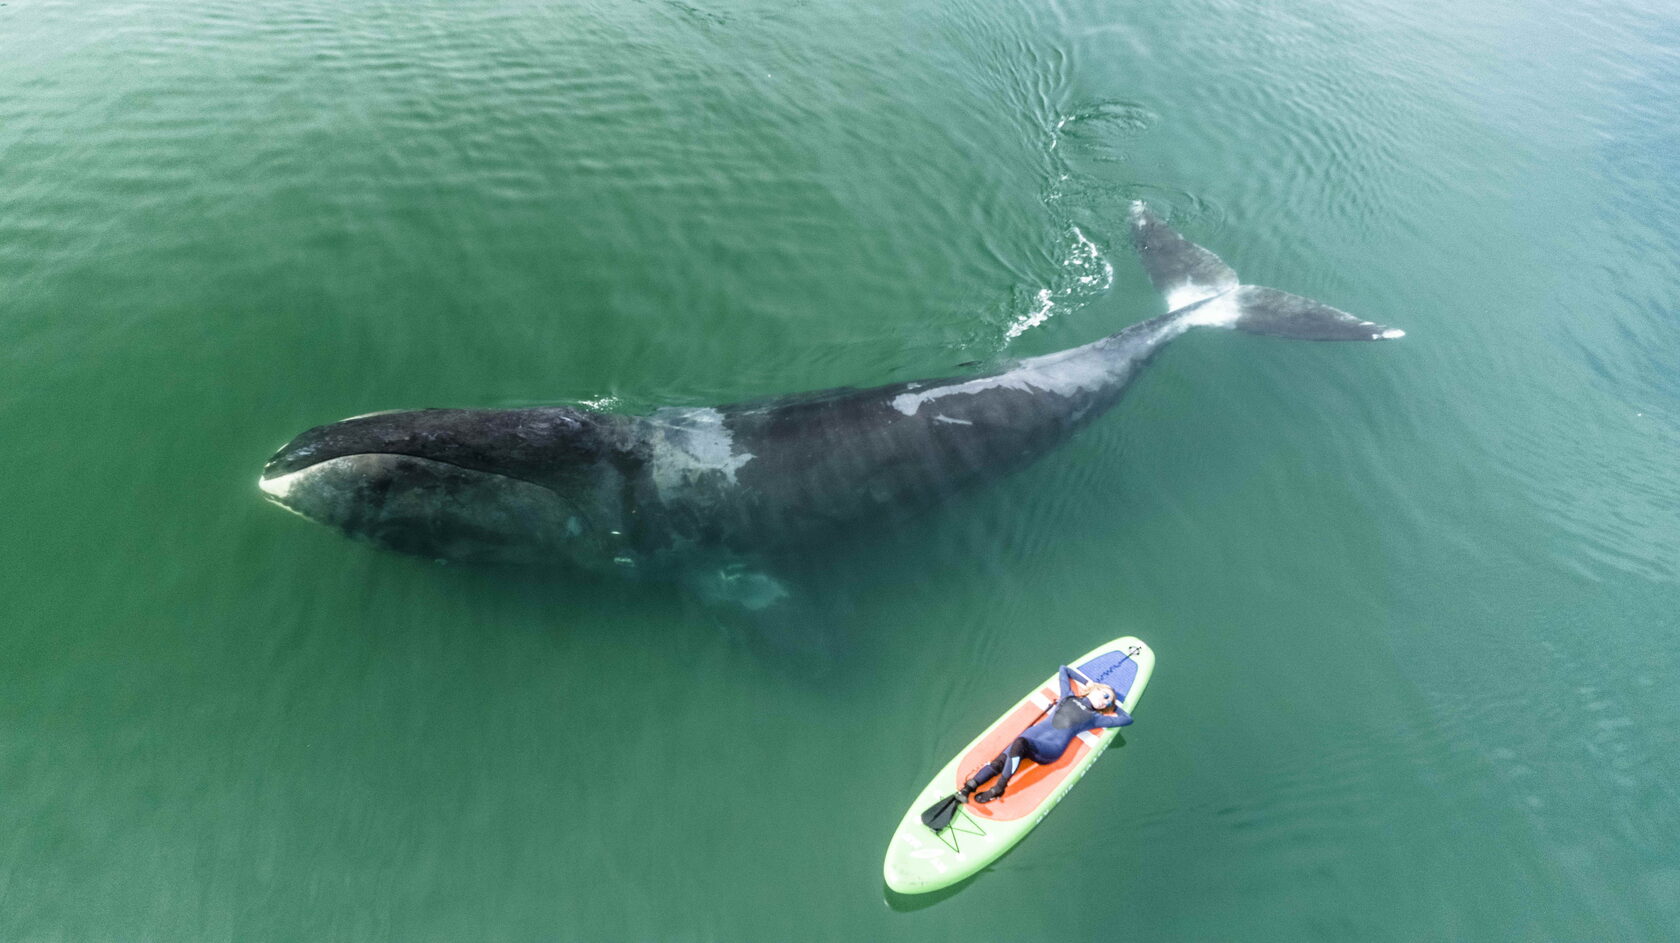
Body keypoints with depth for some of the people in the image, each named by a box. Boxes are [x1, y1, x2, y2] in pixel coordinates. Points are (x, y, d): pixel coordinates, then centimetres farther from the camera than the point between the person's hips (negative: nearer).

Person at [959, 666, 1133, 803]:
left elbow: (1127, 719, 20)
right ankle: (967, 788, -27)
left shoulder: (1095, 718, 18)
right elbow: (1063, 669, 36)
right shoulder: (1069, 697, 23)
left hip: (1052, 748, -3)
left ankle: (998, 790, -28)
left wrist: (1113, 705, 29)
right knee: (1000, 762, -21)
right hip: (1034, 733, 3)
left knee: (1019, 744, -35)